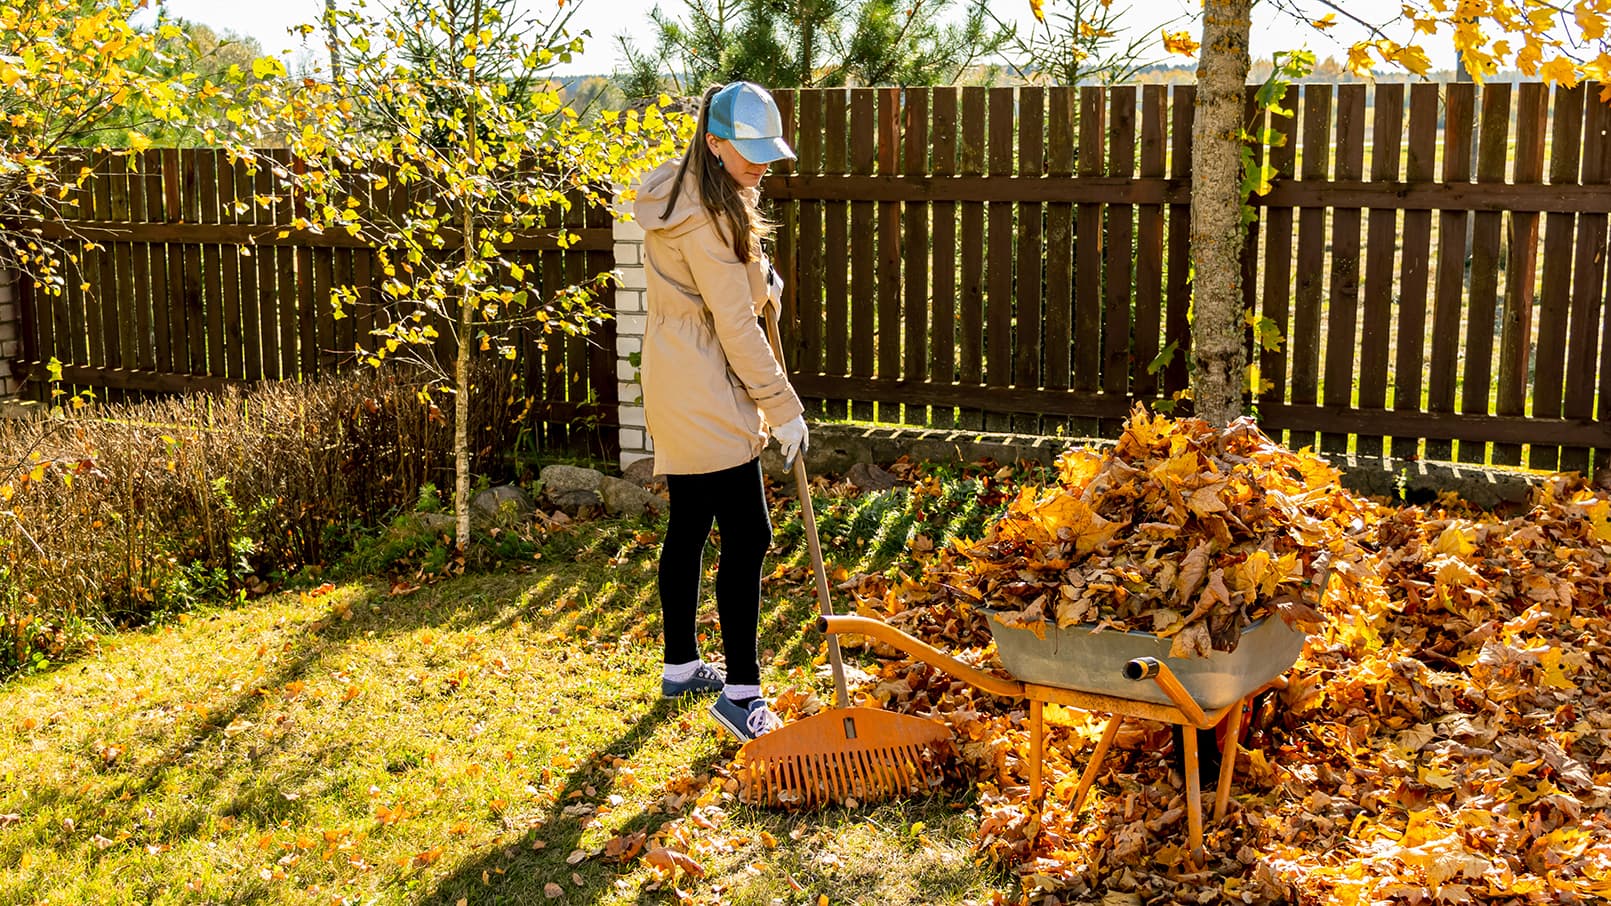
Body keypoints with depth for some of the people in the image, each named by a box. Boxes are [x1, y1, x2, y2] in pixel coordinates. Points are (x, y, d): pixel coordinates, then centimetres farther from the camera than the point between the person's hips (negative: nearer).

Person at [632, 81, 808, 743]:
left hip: (677, 388, 10)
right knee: (746, 536, -8)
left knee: (688, 527, 17)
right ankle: (741, 692, -3)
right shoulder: (705, 214, -20)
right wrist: (783, 407, -14)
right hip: (704, 396, -10)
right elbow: (736, 325, -20)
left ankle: (680, 665, 28)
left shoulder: (684, 193, 11)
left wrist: (757, 277, 11)